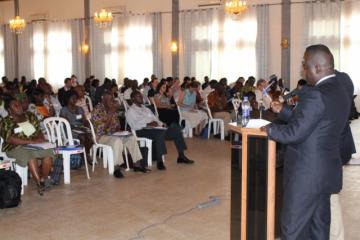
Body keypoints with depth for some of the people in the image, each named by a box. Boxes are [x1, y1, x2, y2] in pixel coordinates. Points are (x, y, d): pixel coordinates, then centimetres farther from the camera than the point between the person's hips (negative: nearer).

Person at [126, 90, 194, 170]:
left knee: (177, 130, -4)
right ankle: (159, 161, -37)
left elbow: (154, 118, 24)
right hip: (142, 131, -8)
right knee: (160, 133, -39)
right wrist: (148, 124, -22)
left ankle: (181, 156, 1)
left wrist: (160, 123, 3)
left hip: (155, 128, 8)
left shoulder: (145, 108, 28)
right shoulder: (130, 111, 2)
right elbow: (135, 125, -13)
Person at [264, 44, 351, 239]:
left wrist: (270, 128, -4)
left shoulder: (315, 94, -20)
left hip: (306, 174, -9)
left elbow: (294, 134, -20)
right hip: (326, 172, 9)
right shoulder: (340, 94, 10)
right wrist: (283, 111, 15)